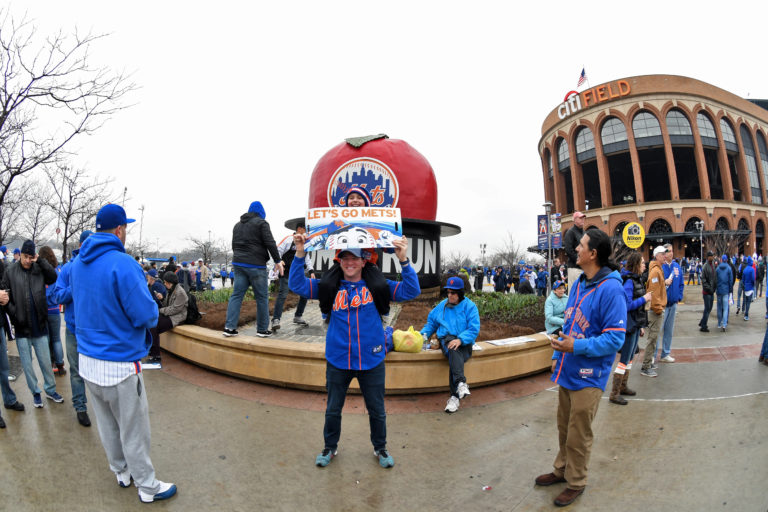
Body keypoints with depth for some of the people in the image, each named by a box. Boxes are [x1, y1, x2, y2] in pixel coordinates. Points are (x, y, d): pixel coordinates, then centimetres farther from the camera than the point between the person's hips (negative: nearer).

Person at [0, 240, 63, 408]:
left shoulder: (39, 269, 0)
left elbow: (54, 278, -16)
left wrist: (40, 261, -17)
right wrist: (13, 314, -12)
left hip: (39, 325, 0)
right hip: (21, 327, 0)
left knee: (46, 361, 11)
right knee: (27, 364, 10)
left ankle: (50, 390, 25)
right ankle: (35, 393, 25)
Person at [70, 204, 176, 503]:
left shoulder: (78, 263, 4)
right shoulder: (122, 264, -23)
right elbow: (147, 315, -23)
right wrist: (148, 298, -1)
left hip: (87, 360, 8)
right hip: (119, 365, -8)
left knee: (107, 423, 22)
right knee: (133, 430, 7)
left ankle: (121, 472, 42)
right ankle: (148, 487, 23)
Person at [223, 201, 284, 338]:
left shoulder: (237, 225, 21)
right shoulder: (261, 222, -2)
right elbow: (270, 243, -10)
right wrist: (278, 261, -7)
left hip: (238, 263, 7)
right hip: (255, 265, -7)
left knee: (236, 295, 6)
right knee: (262, 297, 1)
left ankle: (229, 327, -1)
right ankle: (262, 329, 6)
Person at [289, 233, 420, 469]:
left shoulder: (377, 286, -4)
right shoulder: (329, 287, -1)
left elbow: (412, 291, -10)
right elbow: (297, 285, -4)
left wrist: (404, 261, -22)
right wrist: (299, 254, -16)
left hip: (372, 361, 0)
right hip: (337, 360, 1)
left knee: (377, 410, 17)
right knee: (333, 409, 19)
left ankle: (380, 448, 41)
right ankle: (330, 447, 44)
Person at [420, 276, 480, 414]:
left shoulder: (469, 306, 2)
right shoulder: (442, 306, 16)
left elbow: (474, 329, -9)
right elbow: (431, 322, 24)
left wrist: (460, 339, -25)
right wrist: (424, 333, 4)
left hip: (464, 342, -2)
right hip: (446, 339, 2)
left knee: (454, 359, -35)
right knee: (454, 351, -36)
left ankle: (454, 397, -34)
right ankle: (461, 383, -50)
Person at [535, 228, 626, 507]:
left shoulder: (610, 289, -21)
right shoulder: (578, 284, 5)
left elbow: (615, 338, -22)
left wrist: (577, 347, -26)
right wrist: (561, 341, 9)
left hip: (588, 376, -8)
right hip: (568, 370, 8)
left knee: (578, 434, 10)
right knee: (564, 427, 23)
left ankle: (576, 482, 31)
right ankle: (562, 470, 42)